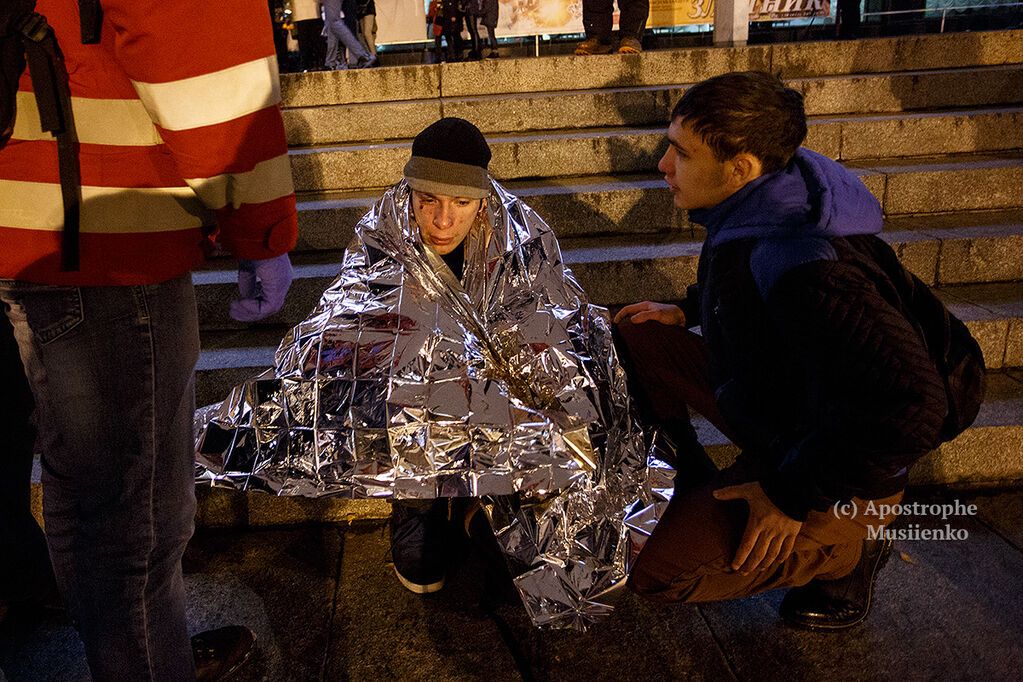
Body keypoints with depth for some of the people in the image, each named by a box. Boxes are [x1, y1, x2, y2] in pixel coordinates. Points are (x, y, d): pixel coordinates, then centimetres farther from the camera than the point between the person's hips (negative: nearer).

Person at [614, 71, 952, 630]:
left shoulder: (804, 269, -38)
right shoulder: (758, 203, -7)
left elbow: (910, 409, -41)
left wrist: (792, 497, -30)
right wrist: (688, 310, 8)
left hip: (835, 470, -8)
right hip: (766, 404, 9)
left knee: (654, 572, -14)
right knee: (634, 338, 2)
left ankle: (849, 549, 3)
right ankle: (691, 485, 19)